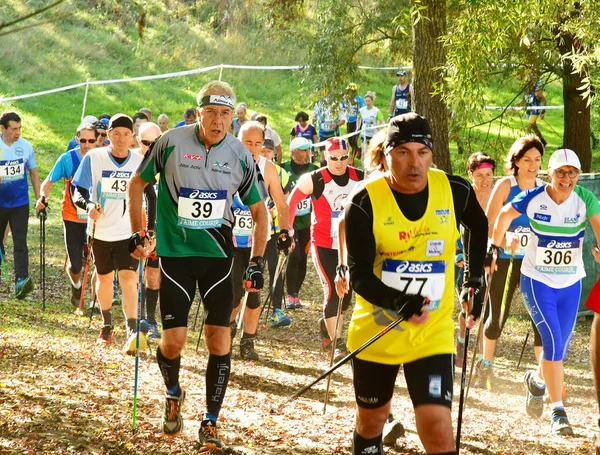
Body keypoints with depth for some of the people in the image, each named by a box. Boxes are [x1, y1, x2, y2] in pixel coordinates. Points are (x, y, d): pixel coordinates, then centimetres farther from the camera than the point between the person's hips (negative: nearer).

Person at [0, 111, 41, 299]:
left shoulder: (26, 146, 2)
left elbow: (33, 172, 13)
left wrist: (39, 199, 11)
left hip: (20, 204, 0)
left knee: (20, 243, -10)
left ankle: (21, 281, -20)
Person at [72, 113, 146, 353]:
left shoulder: (140, 162, -3)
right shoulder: (94, 158, -7)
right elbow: (78, 191, -7)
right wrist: (88, 206, -28)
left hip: (128, 232, -1)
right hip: (100, 231, 1)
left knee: (128, 279, -15)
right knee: (104, 278, 14)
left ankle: (132, 332, -21)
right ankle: (106, 325, 36)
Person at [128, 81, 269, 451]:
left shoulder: (240, 155, -3)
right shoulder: (171, 142, -9)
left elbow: (259, 211, 9)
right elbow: (138, 183, 6)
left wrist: (257, 261, 2)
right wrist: (137, 235, 4)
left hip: (218, 254, 2)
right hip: (175, 253, -1)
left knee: (219, 340, -4)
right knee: (173, 340, -5)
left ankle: (210, 423, 9)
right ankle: (174, 395, 28)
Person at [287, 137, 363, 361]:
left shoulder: (360, 178, -4)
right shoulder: (314, 180, -13)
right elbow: (292, 201, -1)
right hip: (323, 244, -4)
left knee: (346, 292, 11)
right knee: (333, 290, -10)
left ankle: (327, 325, 39)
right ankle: (337, 342, -2)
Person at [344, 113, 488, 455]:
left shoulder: (455, 192, -8)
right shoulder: (364, 203, -15)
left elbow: (479, 228, 16)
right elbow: (359, 275, -19)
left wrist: (474, 280, 15)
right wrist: (400, 303, -35)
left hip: (432, 334, 0)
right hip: (375, 330, 0)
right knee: (371, 420, 18)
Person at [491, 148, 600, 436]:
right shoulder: (533, 199, -13)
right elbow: (505, 215, 5)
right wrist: (494, 248, 10)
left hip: (570, 284, 3)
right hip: (537, 280, -3)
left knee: (560, 346, 13)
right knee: (553, 342, -16)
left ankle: (537, 380, 46)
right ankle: (558, 412, -12)